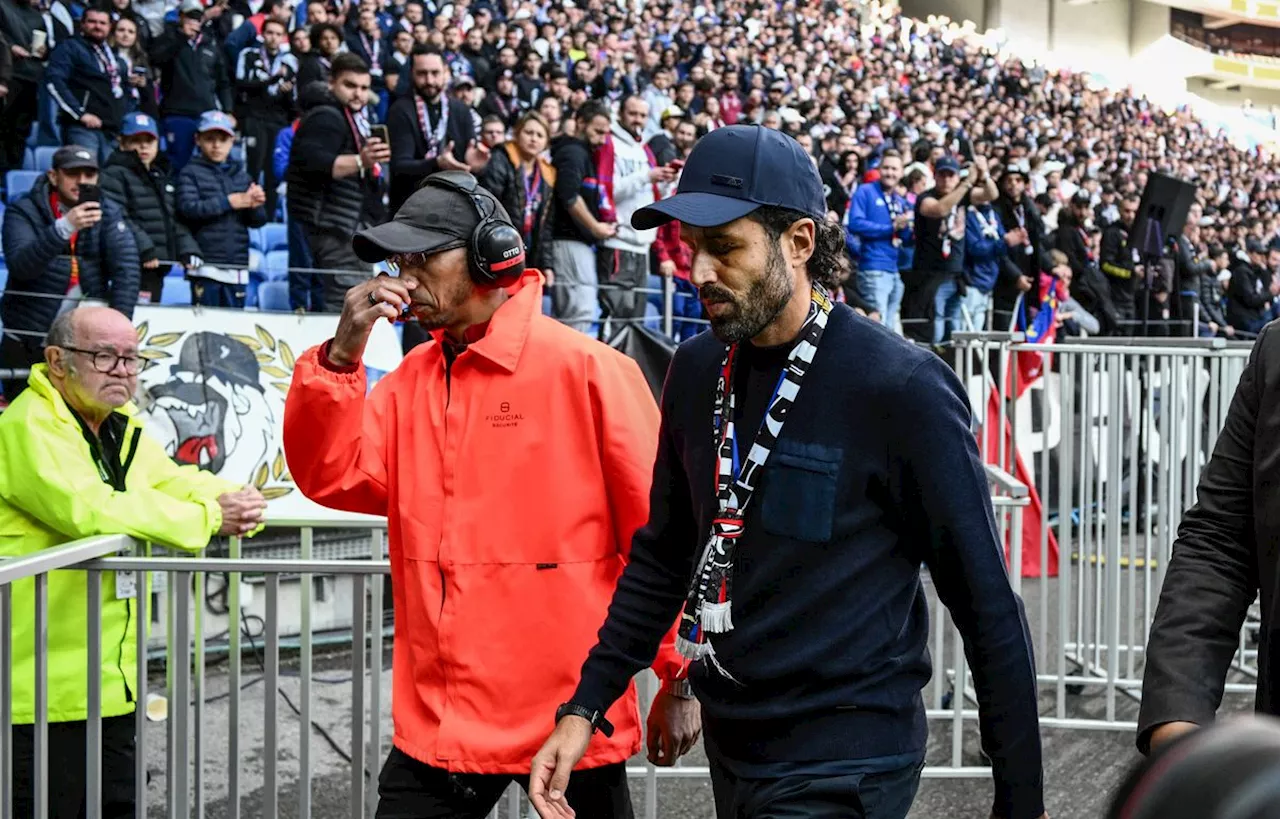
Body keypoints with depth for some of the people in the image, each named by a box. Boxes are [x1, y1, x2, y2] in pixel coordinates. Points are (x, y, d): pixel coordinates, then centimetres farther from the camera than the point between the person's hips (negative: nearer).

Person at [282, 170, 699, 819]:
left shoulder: (587, 369, -9)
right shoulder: (411, 380, 10)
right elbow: (330, 478, 0)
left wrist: (679, 681, -7)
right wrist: (341, 356, -10)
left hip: (570, 716, -5)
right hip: (436, 718, 5)